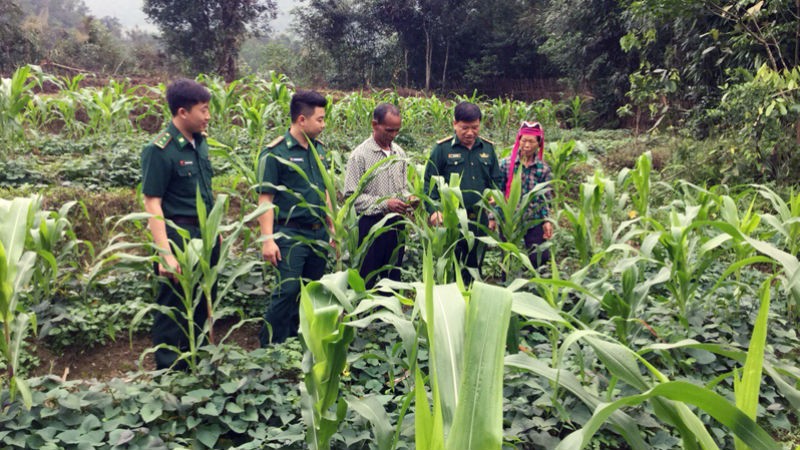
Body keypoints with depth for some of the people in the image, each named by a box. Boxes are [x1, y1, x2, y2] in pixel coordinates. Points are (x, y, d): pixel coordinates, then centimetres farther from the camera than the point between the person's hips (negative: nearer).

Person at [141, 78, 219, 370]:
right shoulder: (160, 150, -15)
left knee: (202, 304, 18)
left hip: (206, 235, 8)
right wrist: (165, 253, -23)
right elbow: (152, 204, -17)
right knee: (173, 309, 4)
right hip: (179, 236, -8)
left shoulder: (200, 141, 8)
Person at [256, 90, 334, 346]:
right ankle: (269, 347, 6)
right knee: (288, 291, -9)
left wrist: (333, 228, 16)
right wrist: (267, 239, -18)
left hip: (319, 233, 7)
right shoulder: (275, 153, -10)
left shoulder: (318, 149, 11)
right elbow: (265, 198, -12)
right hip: (291, 235, -7)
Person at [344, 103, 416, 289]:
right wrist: (384, 203, -20)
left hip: (397, 224, 6)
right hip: (372, 224, -6)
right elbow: (352, 195, -13)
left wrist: (408, 198, -3)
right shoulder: (360, 155, -10)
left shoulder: (399, 153, 9)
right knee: (367, 280, 2)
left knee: (393, 277, 13)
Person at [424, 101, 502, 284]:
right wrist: (433, 210, -14)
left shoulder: (488, 148, 7)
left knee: (475, 267, 14)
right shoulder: (442, 148, -4)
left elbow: (496, 182, 14)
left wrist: (493, 214, 10)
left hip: (480, 220, 4)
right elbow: (429, 183, -2)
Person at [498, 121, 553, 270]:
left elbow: (546, 198, 2)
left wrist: (547, 221, -6)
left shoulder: (543, 168, 0)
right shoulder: (506, 164, -3)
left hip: (534, 222, 1)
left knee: (541, 256, -4)